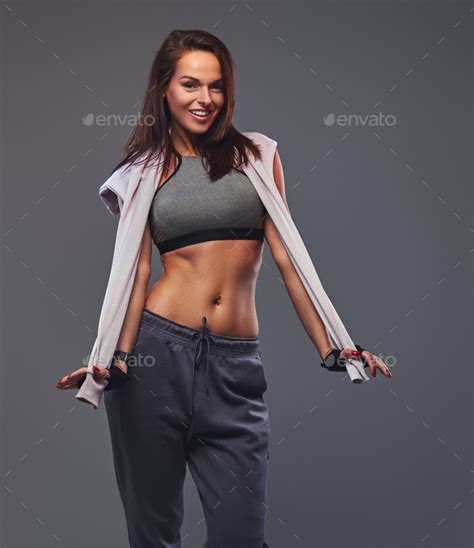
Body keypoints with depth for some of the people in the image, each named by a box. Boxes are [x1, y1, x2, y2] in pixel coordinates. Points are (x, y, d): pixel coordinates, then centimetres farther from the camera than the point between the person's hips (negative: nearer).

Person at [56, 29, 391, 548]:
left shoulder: (255, 155, 10)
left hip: (236, 361, 0)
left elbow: (286, 255, 6)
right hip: (159, 351, 0)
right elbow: (135, 270, 2)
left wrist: (329, 348, -1)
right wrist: (117, 357, -12)